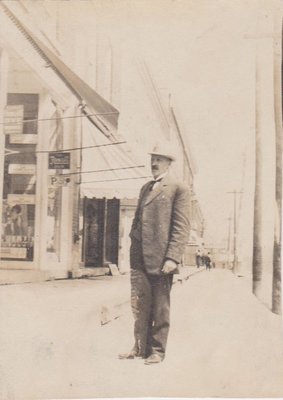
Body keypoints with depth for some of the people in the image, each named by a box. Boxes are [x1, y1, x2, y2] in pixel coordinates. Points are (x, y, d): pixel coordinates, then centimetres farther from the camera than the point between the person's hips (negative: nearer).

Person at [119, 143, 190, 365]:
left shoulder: (178, 189, -4)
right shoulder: (146, 188, 18)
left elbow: (181, 227, -9)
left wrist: (173, 257, -16)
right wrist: (133, 248, 14)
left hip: (160, 259, -6)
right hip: (140, 259, 6)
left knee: (160, 307, 5)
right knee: (139, 305, 10)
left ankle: (157, 351, 15)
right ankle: (140, 347, 21)